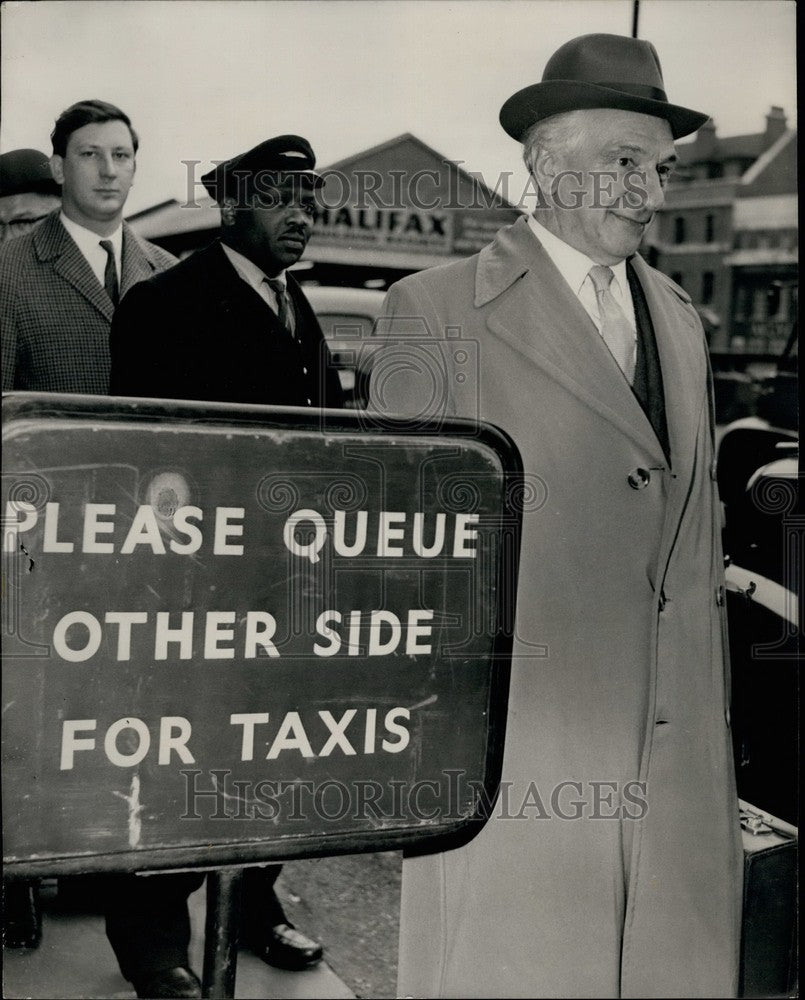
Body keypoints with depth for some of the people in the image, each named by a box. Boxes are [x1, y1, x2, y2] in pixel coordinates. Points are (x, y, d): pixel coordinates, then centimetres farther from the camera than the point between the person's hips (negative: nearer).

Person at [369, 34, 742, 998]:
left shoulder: (678, 320, 14)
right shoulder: (436, 311, -4)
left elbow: (694, 533, 15)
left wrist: (710, 727, 13)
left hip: (676, 763, 5)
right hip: (516, 752, -5)